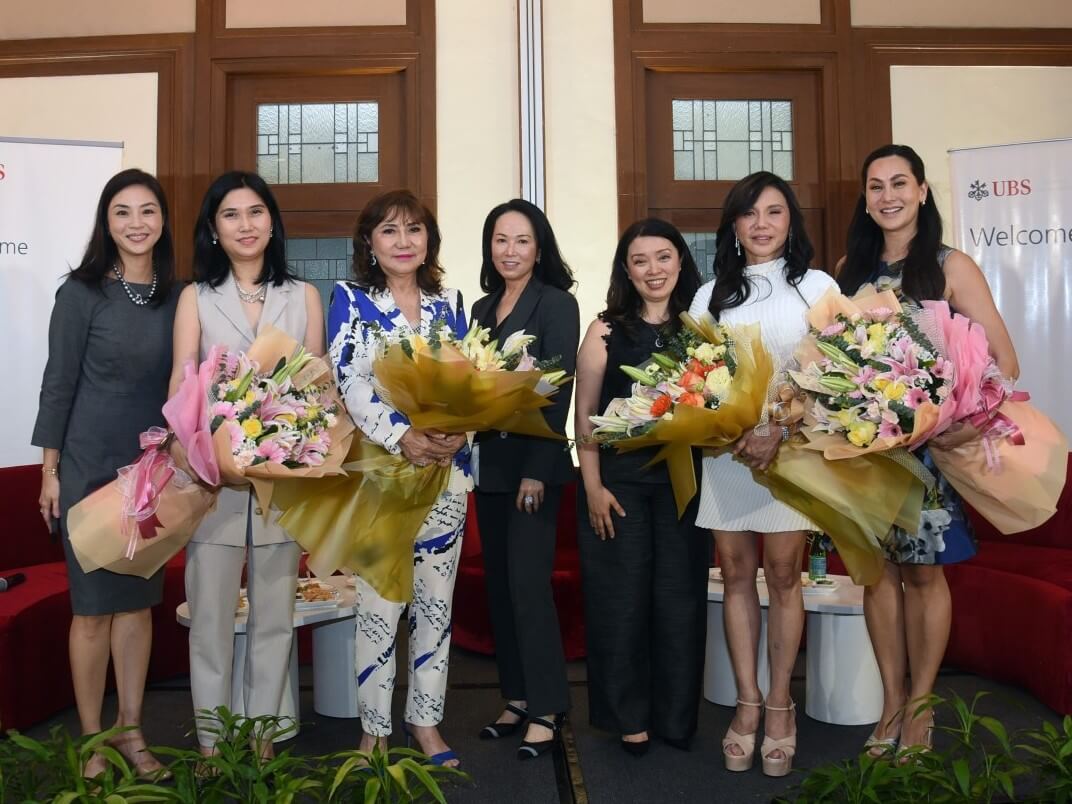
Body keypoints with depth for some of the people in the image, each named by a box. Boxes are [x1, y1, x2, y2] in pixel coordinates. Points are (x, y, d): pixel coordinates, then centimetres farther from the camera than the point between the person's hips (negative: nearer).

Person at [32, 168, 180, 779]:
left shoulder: (176, 296, 4)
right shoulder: (82, 292, -7)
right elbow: (59, 382, -6)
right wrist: (49, 469, -6)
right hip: (90, 466, -4)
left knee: (138, 601, 11)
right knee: (93, 607, 4)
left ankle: (131, 730, 25)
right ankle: (93, 741, 19)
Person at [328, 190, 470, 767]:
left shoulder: (449, 301, 10)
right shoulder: (350, 298, 1)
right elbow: (350, 382, -9)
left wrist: (459, 433, -14)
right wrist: (402, 437, -23)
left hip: (446, 468, 3)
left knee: (435, 601, 9)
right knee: (378, 604, 1)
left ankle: (426, 720, 25)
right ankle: (375, 728, 19)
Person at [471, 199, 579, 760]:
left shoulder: (557, 304, -5)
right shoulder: (482, 308, 14)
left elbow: (558, 391, -12)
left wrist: (537, 470, -17)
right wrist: (472, 451, 7)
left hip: (533, 463, -7)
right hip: (489, 462, 7)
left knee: (528, 582, -7)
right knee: (499, 583, 10)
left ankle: (545, 710, 5)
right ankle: (517, 697, 21)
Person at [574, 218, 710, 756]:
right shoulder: (605, 330, 1)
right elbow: (585, 416, 0)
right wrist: (593, 488, -6)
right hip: (619, 481, -1)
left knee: (680, 598, 7)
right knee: (621, 598, 5)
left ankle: (676, 717, 24)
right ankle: (628, 716, 21)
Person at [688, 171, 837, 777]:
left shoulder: (816, 287, 6)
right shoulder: (711, 296, 14)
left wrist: (780, 433, -16)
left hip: (794, 449, -2)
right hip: (726, 453, 3)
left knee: (783, 576, 1)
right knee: (737, 575, 5)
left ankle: (779, 705, 14)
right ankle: (748, 703, 15)